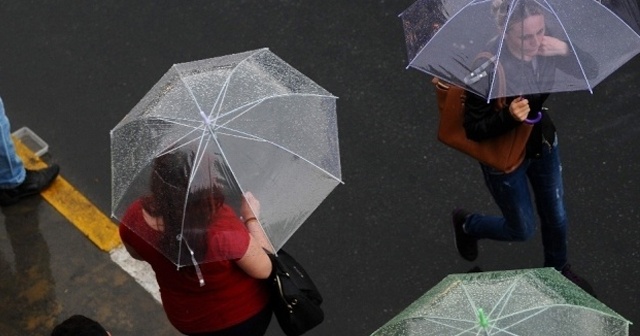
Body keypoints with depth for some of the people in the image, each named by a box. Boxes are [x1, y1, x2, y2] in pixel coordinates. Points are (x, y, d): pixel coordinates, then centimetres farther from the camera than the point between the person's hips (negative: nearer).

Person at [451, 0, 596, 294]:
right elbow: (474, 129, -26)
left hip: (543, 145, 5)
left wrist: (566, 50, -30)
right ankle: (467, 224, 45)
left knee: (556, 218, 22)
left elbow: (592, 71, -10)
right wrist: (509, 116, -44)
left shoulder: (545, 48, -20)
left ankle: (557, 269, 53)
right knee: (522, 229, 15)